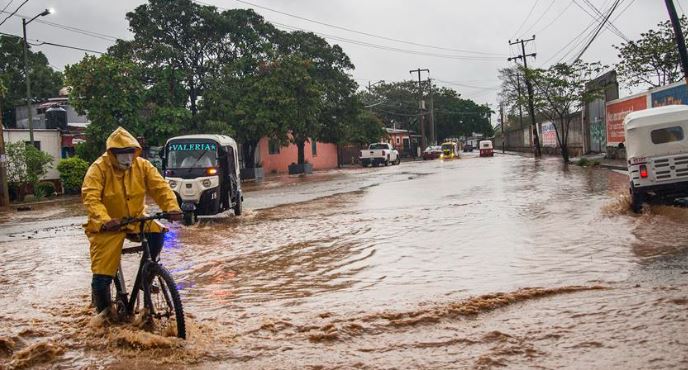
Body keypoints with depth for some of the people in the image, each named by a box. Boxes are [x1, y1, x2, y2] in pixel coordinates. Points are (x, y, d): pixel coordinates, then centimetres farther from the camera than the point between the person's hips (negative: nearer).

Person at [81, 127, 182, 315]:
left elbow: (160, 187, -11)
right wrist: (104, 220, -44)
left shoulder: (142, 165, -4)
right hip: (107, 227, -3)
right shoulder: (99, 168, -15)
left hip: (135, 220, 3)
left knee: (157, 233, -28)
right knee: (102, 276, -8)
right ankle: (104, 312, 19)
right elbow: (91, 198, -26)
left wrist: (172, 208, -31)